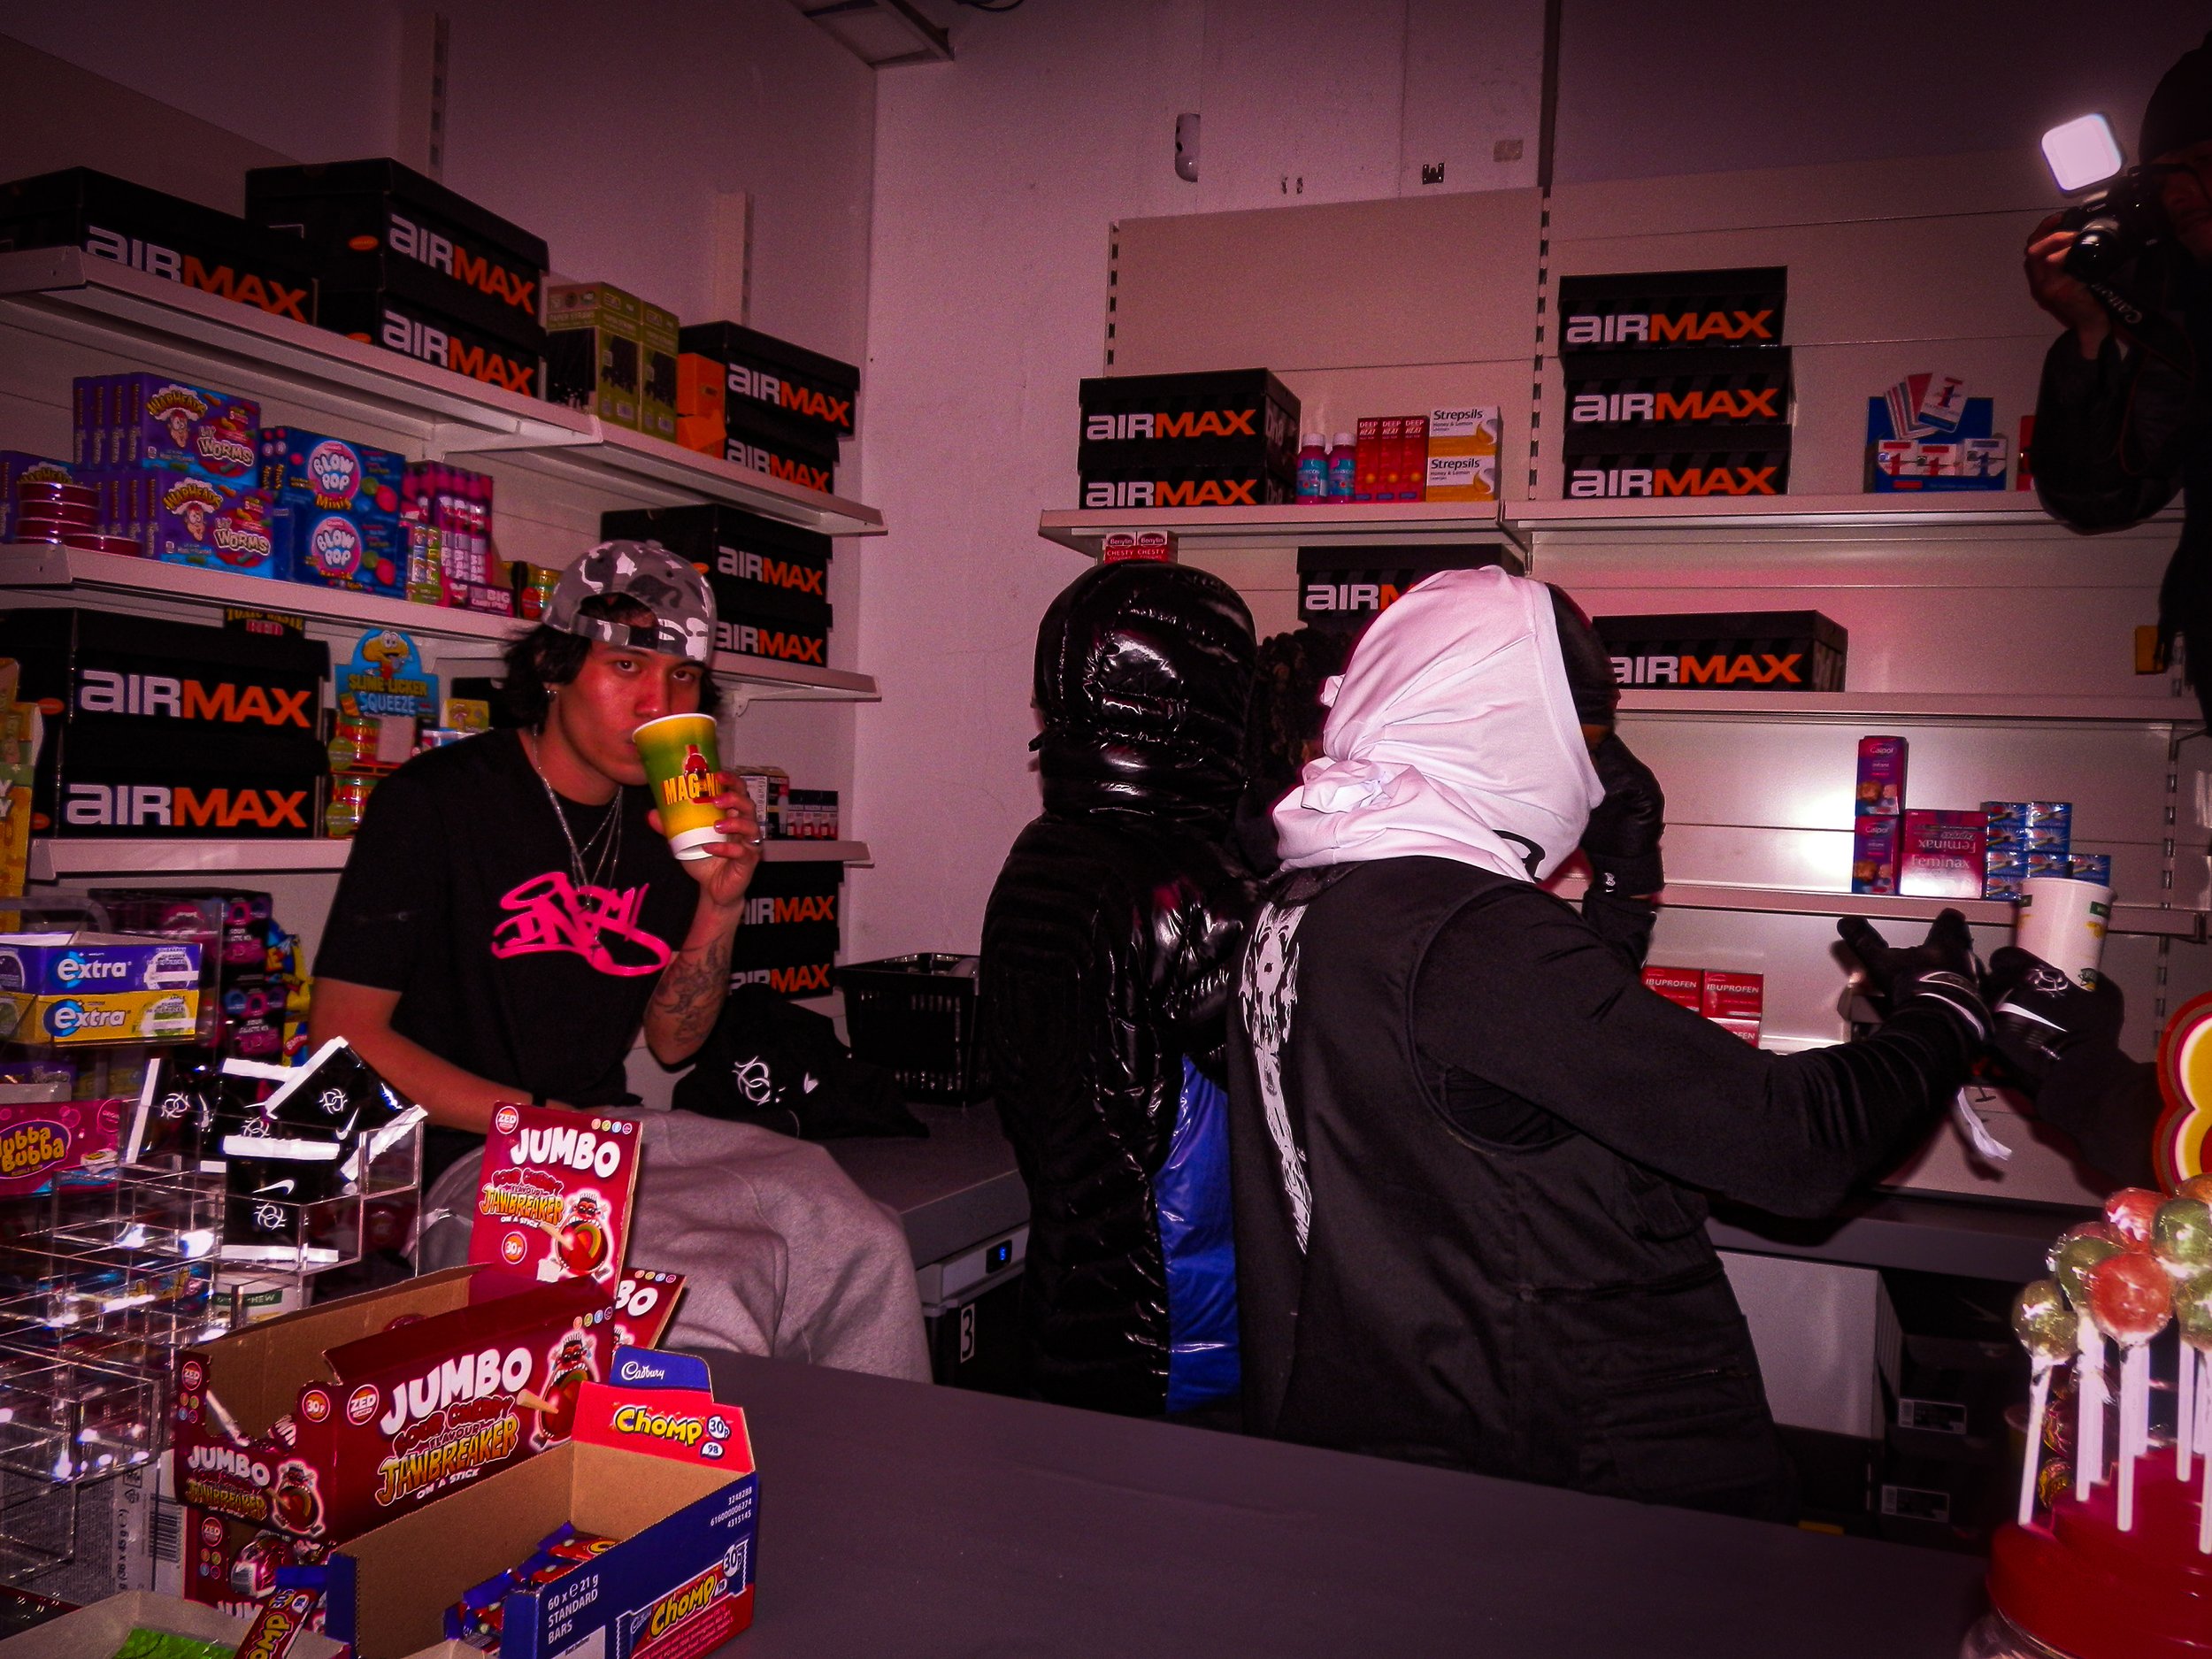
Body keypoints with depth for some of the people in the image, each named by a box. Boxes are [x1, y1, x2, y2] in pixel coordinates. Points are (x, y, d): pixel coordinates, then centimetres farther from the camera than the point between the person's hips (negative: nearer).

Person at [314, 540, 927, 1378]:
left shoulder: (667, 820, 10)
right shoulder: (435, 803, -8)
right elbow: (344, 1033, -9)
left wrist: (720, 901, -4)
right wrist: (540, 1119, -15)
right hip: (465, 1162, -6)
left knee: (863, 1248, -14)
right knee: (709, 1300, -29)